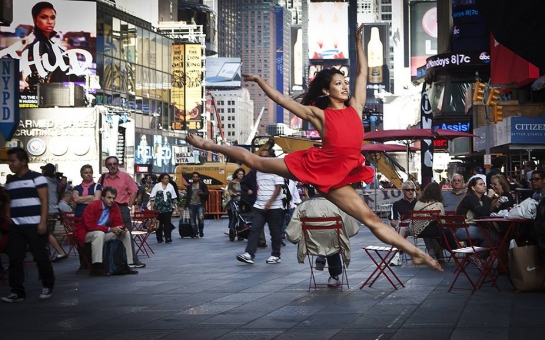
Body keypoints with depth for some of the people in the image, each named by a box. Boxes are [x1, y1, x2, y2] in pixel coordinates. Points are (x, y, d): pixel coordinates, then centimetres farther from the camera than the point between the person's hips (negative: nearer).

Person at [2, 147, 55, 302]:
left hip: (34, 225, -6)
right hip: (15, 226, 6)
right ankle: (17, 291, 6)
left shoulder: (37, 178, -3)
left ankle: (48, 286, 18)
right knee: (15, 259, 0)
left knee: (40, 257, -1)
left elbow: (44, 201, -7)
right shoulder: (9, 181, 16)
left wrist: (43, 222, -14)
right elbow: (9, 203, 20)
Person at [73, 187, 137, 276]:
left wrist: (121, 229, -21)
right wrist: (110, 229, -31)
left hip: (104, 232, 7)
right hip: (86, 234, -7)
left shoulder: (115, 207, -1)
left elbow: (118, 222, 5)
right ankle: (96, 268, -41)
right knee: (99, 234, -38)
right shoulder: (92, 206, -21)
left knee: (126, 234, -3)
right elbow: (90, 226, -28)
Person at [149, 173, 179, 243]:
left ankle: (168, 238, -12)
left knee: (167, 223, -9)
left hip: (168, 208, 1)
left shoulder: (171, 186, 9)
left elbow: (174, 198, 12)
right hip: (158, 208, -1)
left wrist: (176, 207, 7)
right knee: (159, 224, 3)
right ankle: (159, 239, 11)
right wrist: (152, 207, -5)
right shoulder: (157, 186, 3)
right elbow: (152, 197, 1)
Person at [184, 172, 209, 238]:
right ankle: (195, 234, 12)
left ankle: (201, 231, 3)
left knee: (200, 218, -19)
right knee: (193, 221, 2)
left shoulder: (202, 185, 5)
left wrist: (202, 193, -16)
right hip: (192, 205, 3)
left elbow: (207, 194, 5)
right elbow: (188, 195, 17)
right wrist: (186, 205, 12)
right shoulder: (189, 186, 13)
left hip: (200, 204, -3)